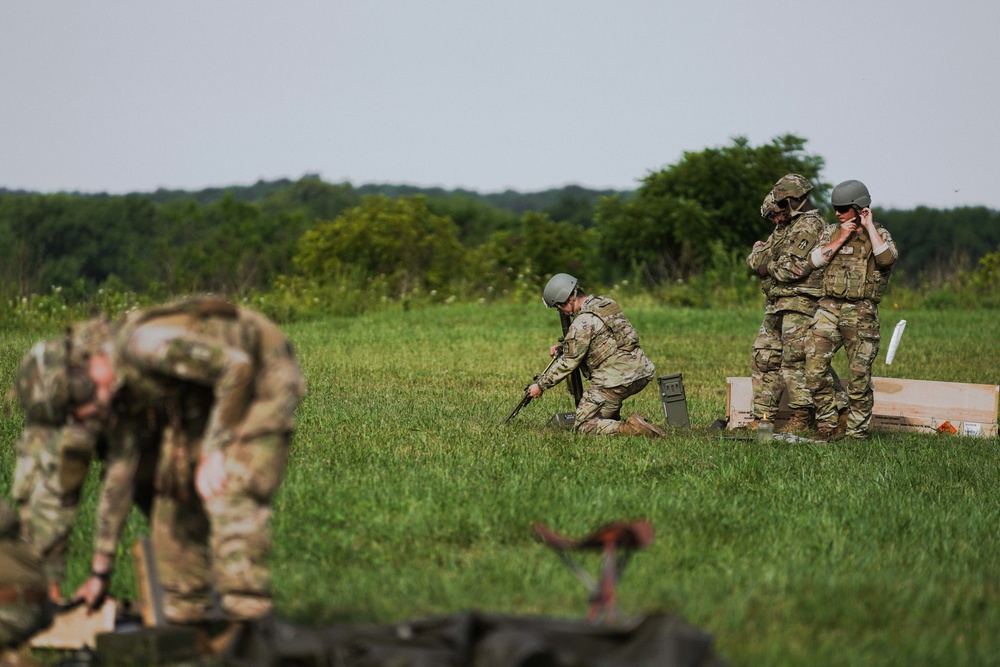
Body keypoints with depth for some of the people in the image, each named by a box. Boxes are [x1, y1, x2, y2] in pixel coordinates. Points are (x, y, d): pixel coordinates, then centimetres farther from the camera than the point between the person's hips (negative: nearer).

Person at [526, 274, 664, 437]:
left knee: (583, 426, -3)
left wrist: (540, 386, 2)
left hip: (617, 380, -9)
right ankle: (614, 420, 24)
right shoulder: (607, 303, 15)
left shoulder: (582, 323, -12)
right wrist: (564, 346, 22)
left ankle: (631, 429, -21)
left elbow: (567, 364, -8)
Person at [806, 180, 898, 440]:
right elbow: (814, 260, 1)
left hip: (861, 314, -4)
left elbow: (887, 258, -20)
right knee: (814, 368, -7)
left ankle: (856, 433, 7)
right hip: (828, 309, 4)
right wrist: (841, 238, -4)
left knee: (859, 377, -1)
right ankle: (826, 424, 6)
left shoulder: (878, 234, 3)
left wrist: (869, 226, -12)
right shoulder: (832, 232, 15)